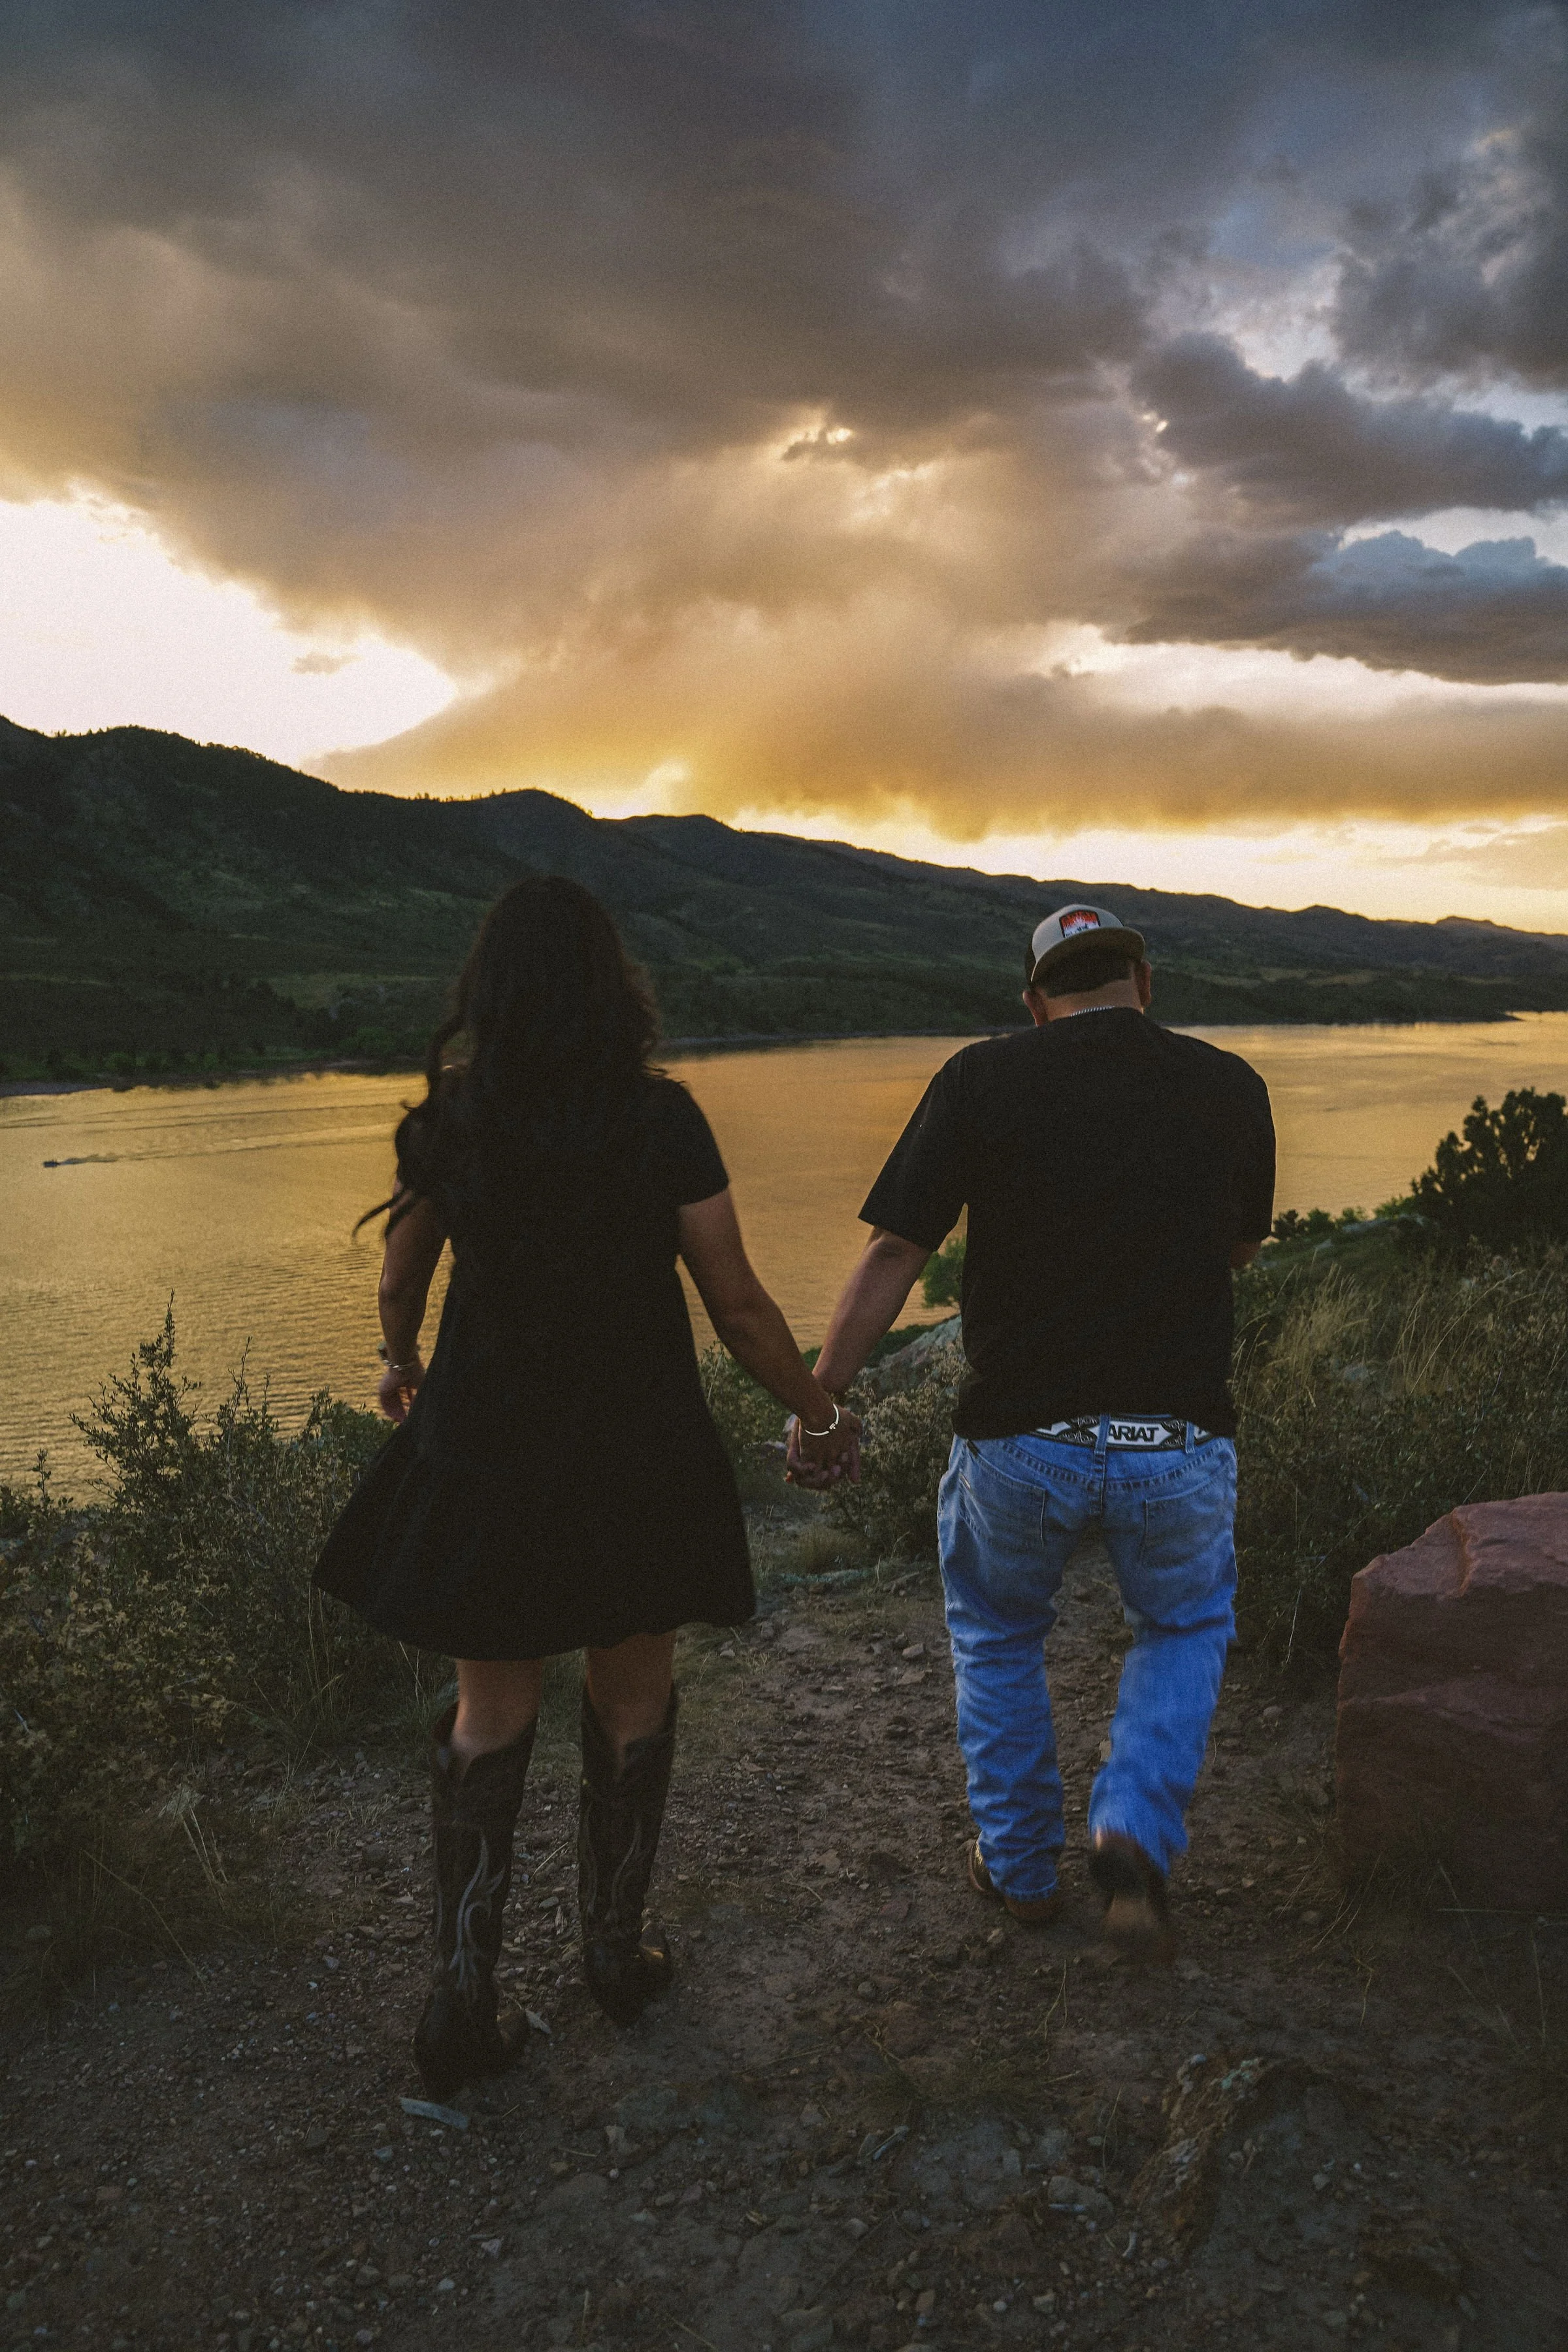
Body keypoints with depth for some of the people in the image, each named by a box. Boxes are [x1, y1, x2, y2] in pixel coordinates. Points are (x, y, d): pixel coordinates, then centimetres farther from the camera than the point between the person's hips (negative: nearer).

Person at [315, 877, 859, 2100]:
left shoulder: (446, 1120, -4)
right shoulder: (659, 1118, -12)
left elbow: (400, 1285, 10)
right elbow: (739, 1305, -10)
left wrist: (404, 1365, 32)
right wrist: (822, 1415, 5)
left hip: (481, 1447, 2)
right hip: (633, 1450, -1)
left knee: (491, 1710, 16)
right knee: (633, 1697, 19)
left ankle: (464, 1997, 16)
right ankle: (618, 1949, 34)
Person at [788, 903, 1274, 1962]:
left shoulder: (984, 1079, -6)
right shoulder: (1231, 1087, 1)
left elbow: (894, 1253, -8)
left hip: (1020, 1443, -1)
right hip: (1181, 1446, 1)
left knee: (997, 1635, 27)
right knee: (1188, 1627, 29)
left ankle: (1021, 1865, 36)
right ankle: (1138, 1828, 11)